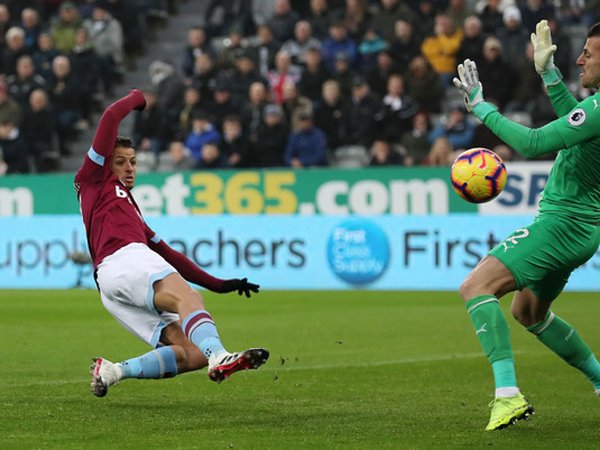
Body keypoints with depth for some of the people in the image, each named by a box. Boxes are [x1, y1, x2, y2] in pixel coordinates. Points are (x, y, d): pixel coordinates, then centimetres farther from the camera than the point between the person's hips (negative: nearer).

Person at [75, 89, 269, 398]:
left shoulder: (130, 210, 41)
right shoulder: (93, 179, 20)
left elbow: (167, 253, 38)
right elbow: (110, 118, 10)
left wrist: (219, 285, 31)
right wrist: (135, 99, 29)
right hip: (123, 260, -8)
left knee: (192, 355, -12)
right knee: (188, 297, -35)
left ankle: (111, 371, -15)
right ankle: (219, 356, -62)